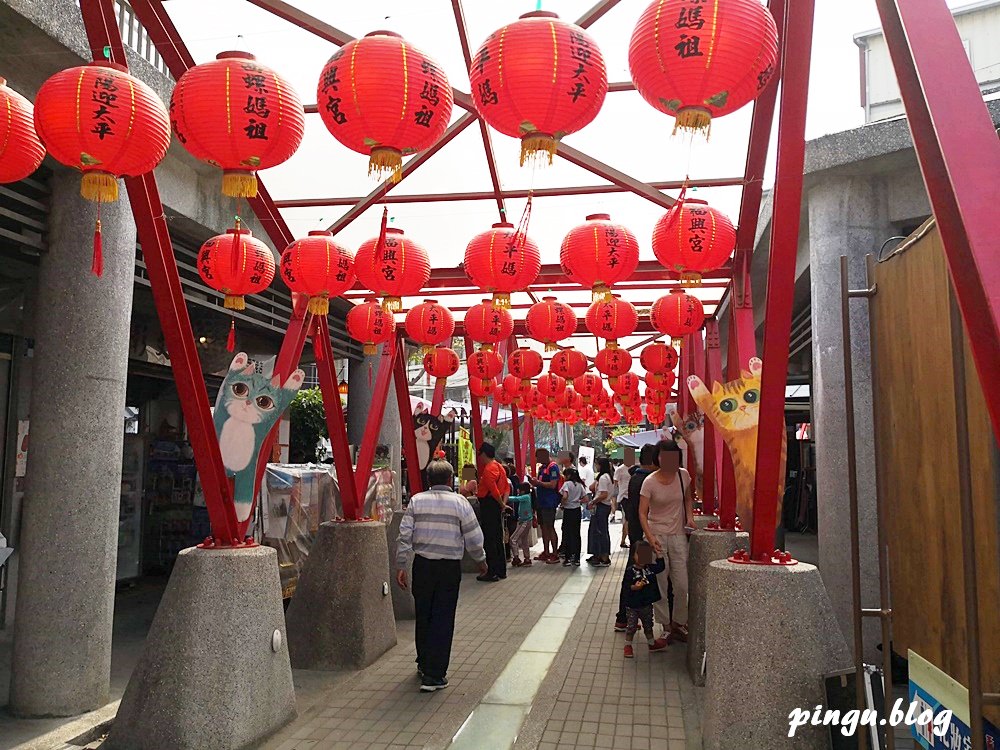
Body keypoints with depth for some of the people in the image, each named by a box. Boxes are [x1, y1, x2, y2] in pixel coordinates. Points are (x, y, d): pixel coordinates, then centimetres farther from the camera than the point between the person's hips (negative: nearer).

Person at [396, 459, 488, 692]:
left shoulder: (416, 501, 0)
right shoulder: (460, 502, -4)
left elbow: (405, 535, -3)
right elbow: (474, 538, -3)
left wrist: (400, 566, 3)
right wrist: (481, 560, 13)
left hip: (422, 565, 2)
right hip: (450, 567, -2)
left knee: (423, 616, 18)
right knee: (443, 620, 4)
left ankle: (423, 664, 35)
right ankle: (434, 676, 4)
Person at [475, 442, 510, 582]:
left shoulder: (489, 469, -16)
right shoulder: (500, 467, 15)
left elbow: (494, 490, -22)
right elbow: (507, 487, 14)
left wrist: (501, 504, -10)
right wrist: (504, 503, 4)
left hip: (488, 505, -10)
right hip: (497, 505, 10)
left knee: (489, 540, -4)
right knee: (498, 539, 14)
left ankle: (492, 573, -2)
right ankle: (501, 570, 21)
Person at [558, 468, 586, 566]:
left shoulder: (567, 483, -10)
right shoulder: (579, 485, 7)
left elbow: (565, 496, -24)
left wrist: (562, 504, -8)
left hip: (568, 511, -5)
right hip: (577, 510, 5)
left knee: (567, 534, 3)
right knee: (576, 534, 9)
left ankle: (568, 558, 5)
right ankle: (576, 558, 12)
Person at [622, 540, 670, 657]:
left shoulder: (651, 568, -1)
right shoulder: (630, 571, -17)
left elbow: (661, 567, 7)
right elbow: (626, 586, -19)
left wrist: (659, 555, -1)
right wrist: (634, 587, -37)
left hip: (647, 604, 5)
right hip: (632, 605, -5)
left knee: (648, 625, 22)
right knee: (631, 627, 5)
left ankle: (652, 644, 38)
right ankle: (628, 646, 21)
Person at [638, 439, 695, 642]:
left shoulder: (683, 475, -1)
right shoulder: (650, 482, -11)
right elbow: (642, 513, -12)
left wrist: (689, 517, 1)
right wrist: (650, 537, -24)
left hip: (678, 536, 3)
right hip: (657, 536, -3)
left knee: (682, 585, 4)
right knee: (660, 585, 4)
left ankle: (679, 623, 23)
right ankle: (666, 626, 18)